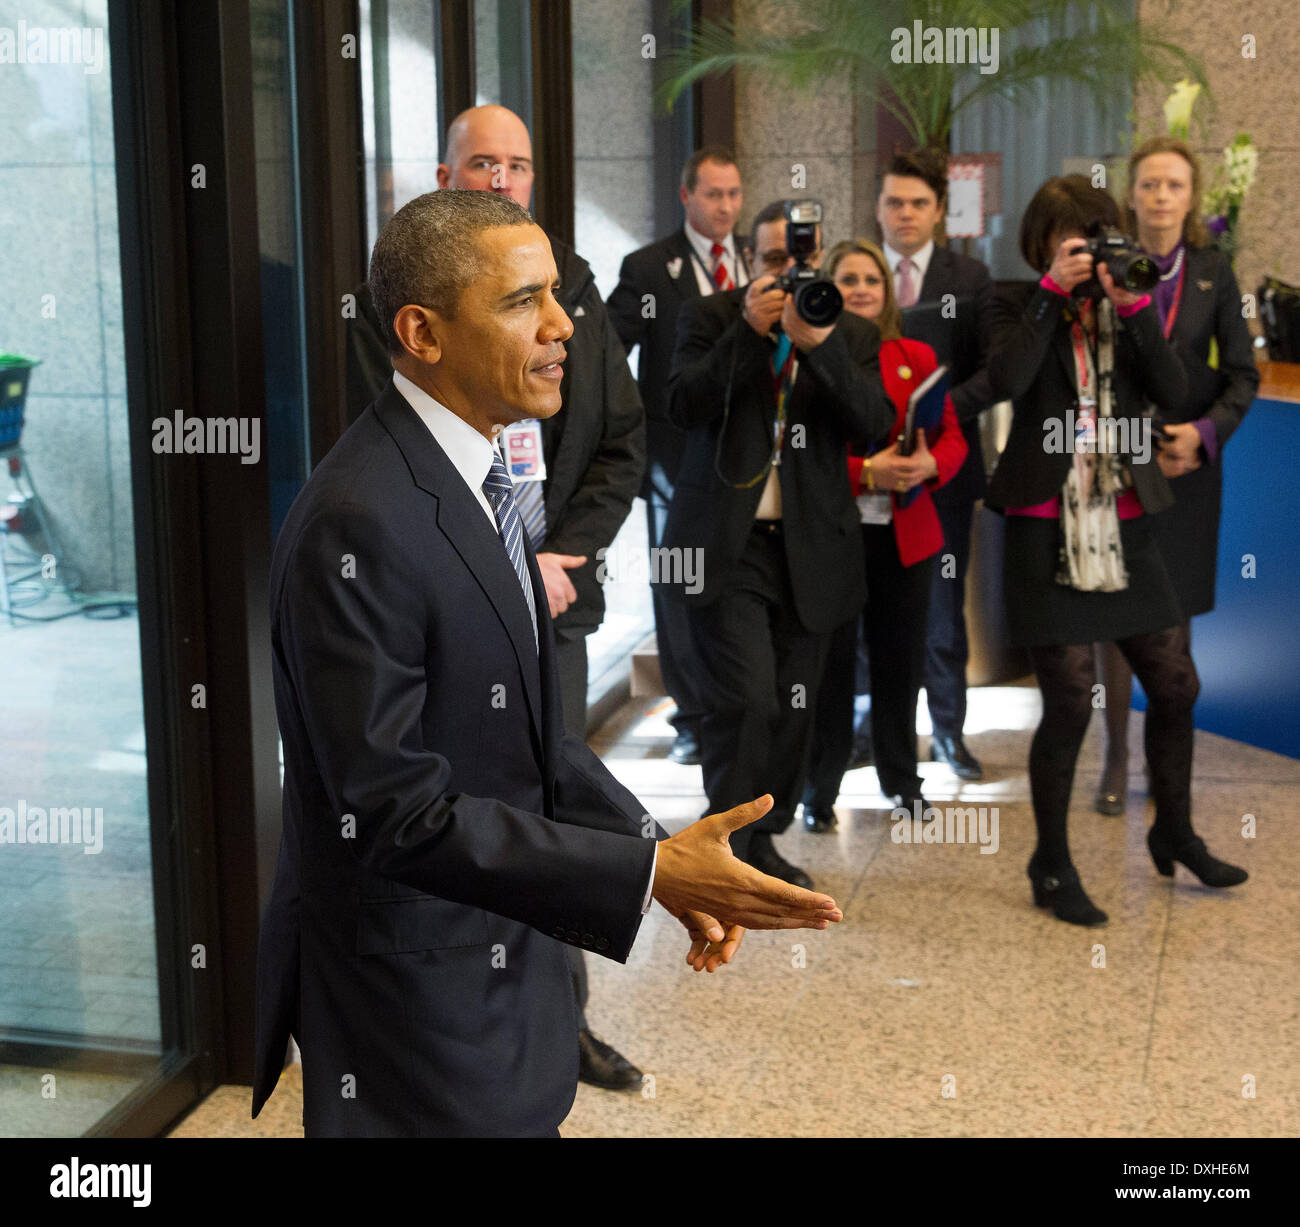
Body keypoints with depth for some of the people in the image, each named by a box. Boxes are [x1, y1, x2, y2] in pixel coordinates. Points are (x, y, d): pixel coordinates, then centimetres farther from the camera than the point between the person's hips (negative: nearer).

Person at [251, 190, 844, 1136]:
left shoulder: (474, 473, 6)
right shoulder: (358, 525, -25)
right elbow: (397, 812, -26)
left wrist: (663, 852, 0)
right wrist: (650, 873, -27)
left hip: (504, 949, 9)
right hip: (413, 993, -8)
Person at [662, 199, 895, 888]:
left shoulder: (852, 336, 10)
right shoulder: (711, 319, 5)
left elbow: (874, 425, -5)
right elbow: (684, 407, -9)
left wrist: (819, 341, -17)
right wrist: (749, 330, -17)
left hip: (809, 548, 3)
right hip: (727, 544, -3)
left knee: (793, 709, 7)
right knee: (746, 698, -14)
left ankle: (763, 841, 25)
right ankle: (726, 847, 3)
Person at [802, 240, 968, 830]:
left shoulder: (917, 358, 10)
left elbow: (953, 435, 7)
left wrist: (930, 463, -16)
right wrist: (864, 473, -18)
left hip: (904, 534, 3)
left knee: (900, 658, 9)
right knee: (830, 662, 1)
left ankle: (902, 780, 25)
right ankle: (819, 792, 13)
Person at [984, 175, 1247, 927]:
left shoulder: (1129, 310, 11)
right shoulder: (1022, 308, 3)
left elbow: (1175, 393, -3)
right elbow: (1006, 381, -18)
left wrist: (1134, 308, -11)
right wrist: (1053, 292, -15)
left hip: (1125, 525, 4)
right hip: (1049, 529, -4)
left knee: (1175, 684, 9)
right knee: (1070, 703, -3)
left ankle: (1175, 833, 32)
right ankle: (1052, 867, 14)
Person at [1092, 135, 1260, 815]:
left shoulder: (1213, 273, 4)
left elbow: (1242, 373, 4)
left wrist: (1205, 433, -11)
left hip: (1187, 463, 1)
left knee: (1173, 613, 7)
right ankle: (1116, 756, 13)